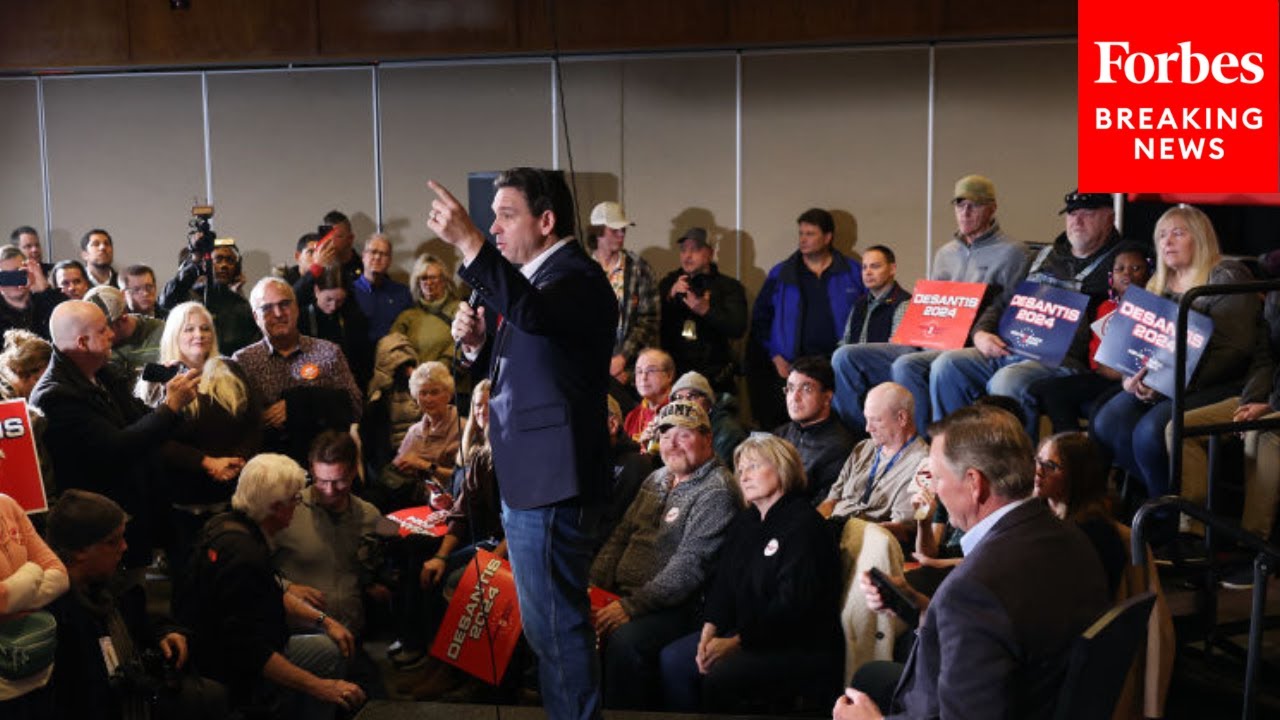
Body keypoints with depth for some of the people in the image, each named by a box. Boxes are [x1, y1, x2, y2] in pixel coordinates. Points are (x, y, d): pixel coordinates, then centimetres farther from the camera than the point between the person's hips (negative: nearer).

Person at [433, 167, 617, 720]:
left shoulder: (576, 276, -15)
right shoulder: (537, 276, 15)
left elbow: (531, 312, -38)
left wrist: (469, 243, -41)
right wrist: (477, 341, 3)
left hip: (550, 478, -10)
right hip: (528, 474, 10)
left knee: (555, 624, -4)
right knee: (550, 621, 19)